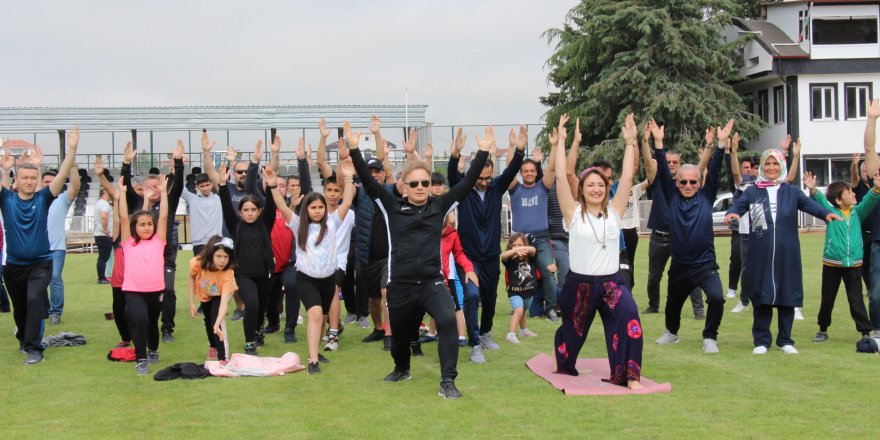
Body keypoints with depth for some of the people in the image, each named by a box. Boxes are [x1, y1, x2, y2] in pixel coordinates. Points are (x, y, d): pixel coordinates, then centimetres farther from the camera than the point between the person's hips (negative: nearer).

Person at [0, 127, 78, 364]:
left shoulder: (43, 198, -7)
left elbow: (62, 175, -17)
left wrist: (72, 149, -28)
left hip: (40, 264, -2)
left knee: (35, 300, -23)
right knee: (19, 307, 19)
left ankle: (34, 348, -15)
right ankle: (23, 338, 45)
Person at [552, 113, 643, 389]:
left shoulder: (614, 211, 3)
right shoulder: (574, 213, -3)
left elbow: (627, 177, -2)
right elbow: (561, 177, -12)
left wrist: (630, 142, -5)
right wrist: (561, 141, -11)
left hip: (612, 282, 1)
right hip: (579, 284, -1)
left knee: (629, 316, -26)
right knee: (572, 330, 16)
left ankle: (629, 376, -20)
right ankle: (564, 366, 48)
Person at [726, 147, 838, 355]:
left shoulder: (792, 192, 9)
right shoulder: (752, 192, 7)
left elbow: (809, 204, -5)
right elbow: (738, 205, -7)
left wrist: (826, 213, -25)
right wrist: (732, 213, -31)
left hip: (787, 254, 1)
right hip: (760, 254, -1)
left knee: (787, 295, 4)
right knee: (761, 295, 1)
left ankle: (785, 340, 18)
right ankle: (761, 340, 13)